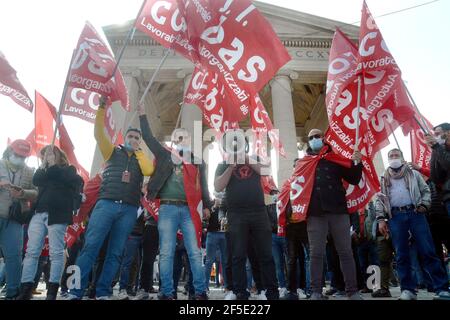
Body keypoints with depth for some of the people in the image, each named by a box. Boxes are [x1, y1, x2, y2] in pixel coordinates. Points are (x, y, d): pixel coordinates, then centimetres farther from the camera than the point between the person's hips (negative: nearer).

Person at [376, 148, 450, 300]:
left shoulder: (413, 174, 19)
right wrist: (381, 219, 1)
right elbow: (380, 200, 12)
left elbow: (426, 191, 12)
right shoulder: (384, 179, 18)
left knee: (428, 251, -6)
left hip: (415, 213, 0)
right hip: (395, 216, 1)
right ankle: (408, 289, 3)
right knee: (401, 255, -2)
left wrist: (423, 205, -7)